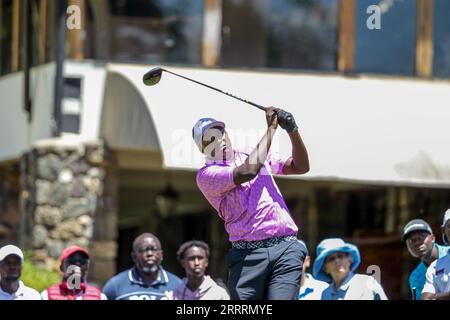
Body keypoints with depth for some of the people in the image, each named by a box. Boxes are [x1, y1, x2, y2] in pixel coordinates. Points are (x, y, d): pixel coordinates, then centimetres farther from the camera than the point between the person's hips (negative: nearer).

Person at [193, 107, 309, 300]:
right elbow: (248, 171, -14)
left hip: (286, 249, 3)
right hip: (248, 254, -3)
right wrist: (271, 128, -4)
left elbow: (301, 167, 23)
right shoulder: (206, 175, 1)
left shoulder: (258, 156, 21)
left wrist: (293, 131, 5)